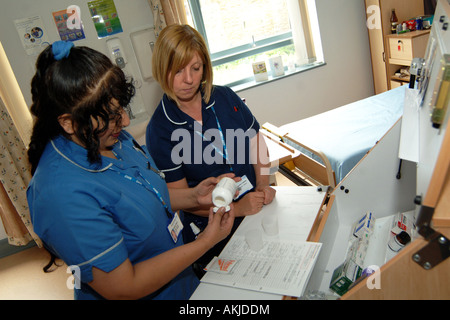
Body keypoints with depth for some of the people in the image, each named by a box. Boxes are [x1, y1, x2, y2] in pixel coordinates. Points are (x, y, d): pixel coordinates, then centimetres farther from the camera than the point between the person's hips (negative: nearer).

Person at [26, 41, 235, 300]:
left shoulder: (111, 139, -8)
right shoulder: (64, 196, -33)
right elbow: (124, 289, -28)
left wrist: (193, 196, -8)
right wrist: (205, 242, -24)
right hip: (147, 293, -6)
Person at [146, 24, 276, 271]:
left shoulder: (225, 97, -2)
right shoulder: (159, 130, -14)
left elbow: (256, 140, 8)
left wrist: (263, 185, -7)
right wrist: (235, 209, -22)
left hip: (257, 210, 4)